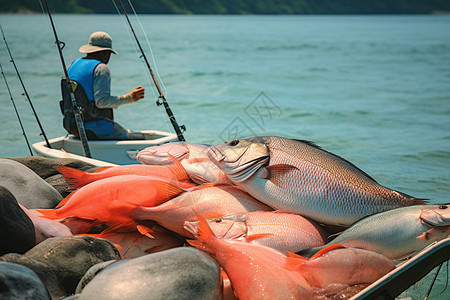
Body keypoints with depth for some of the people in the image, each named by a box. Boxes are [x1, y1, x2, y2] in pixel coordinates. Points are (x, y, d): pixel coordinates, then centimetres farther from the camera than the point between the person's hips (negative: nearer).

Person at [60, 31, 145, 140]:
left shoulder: (73, 65, 14)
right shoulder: (101, 68, -11)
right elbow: (101, 101, -21)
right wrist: (129, 97, -14)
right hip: (96, 129, -9)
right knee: (140, 138, -2)